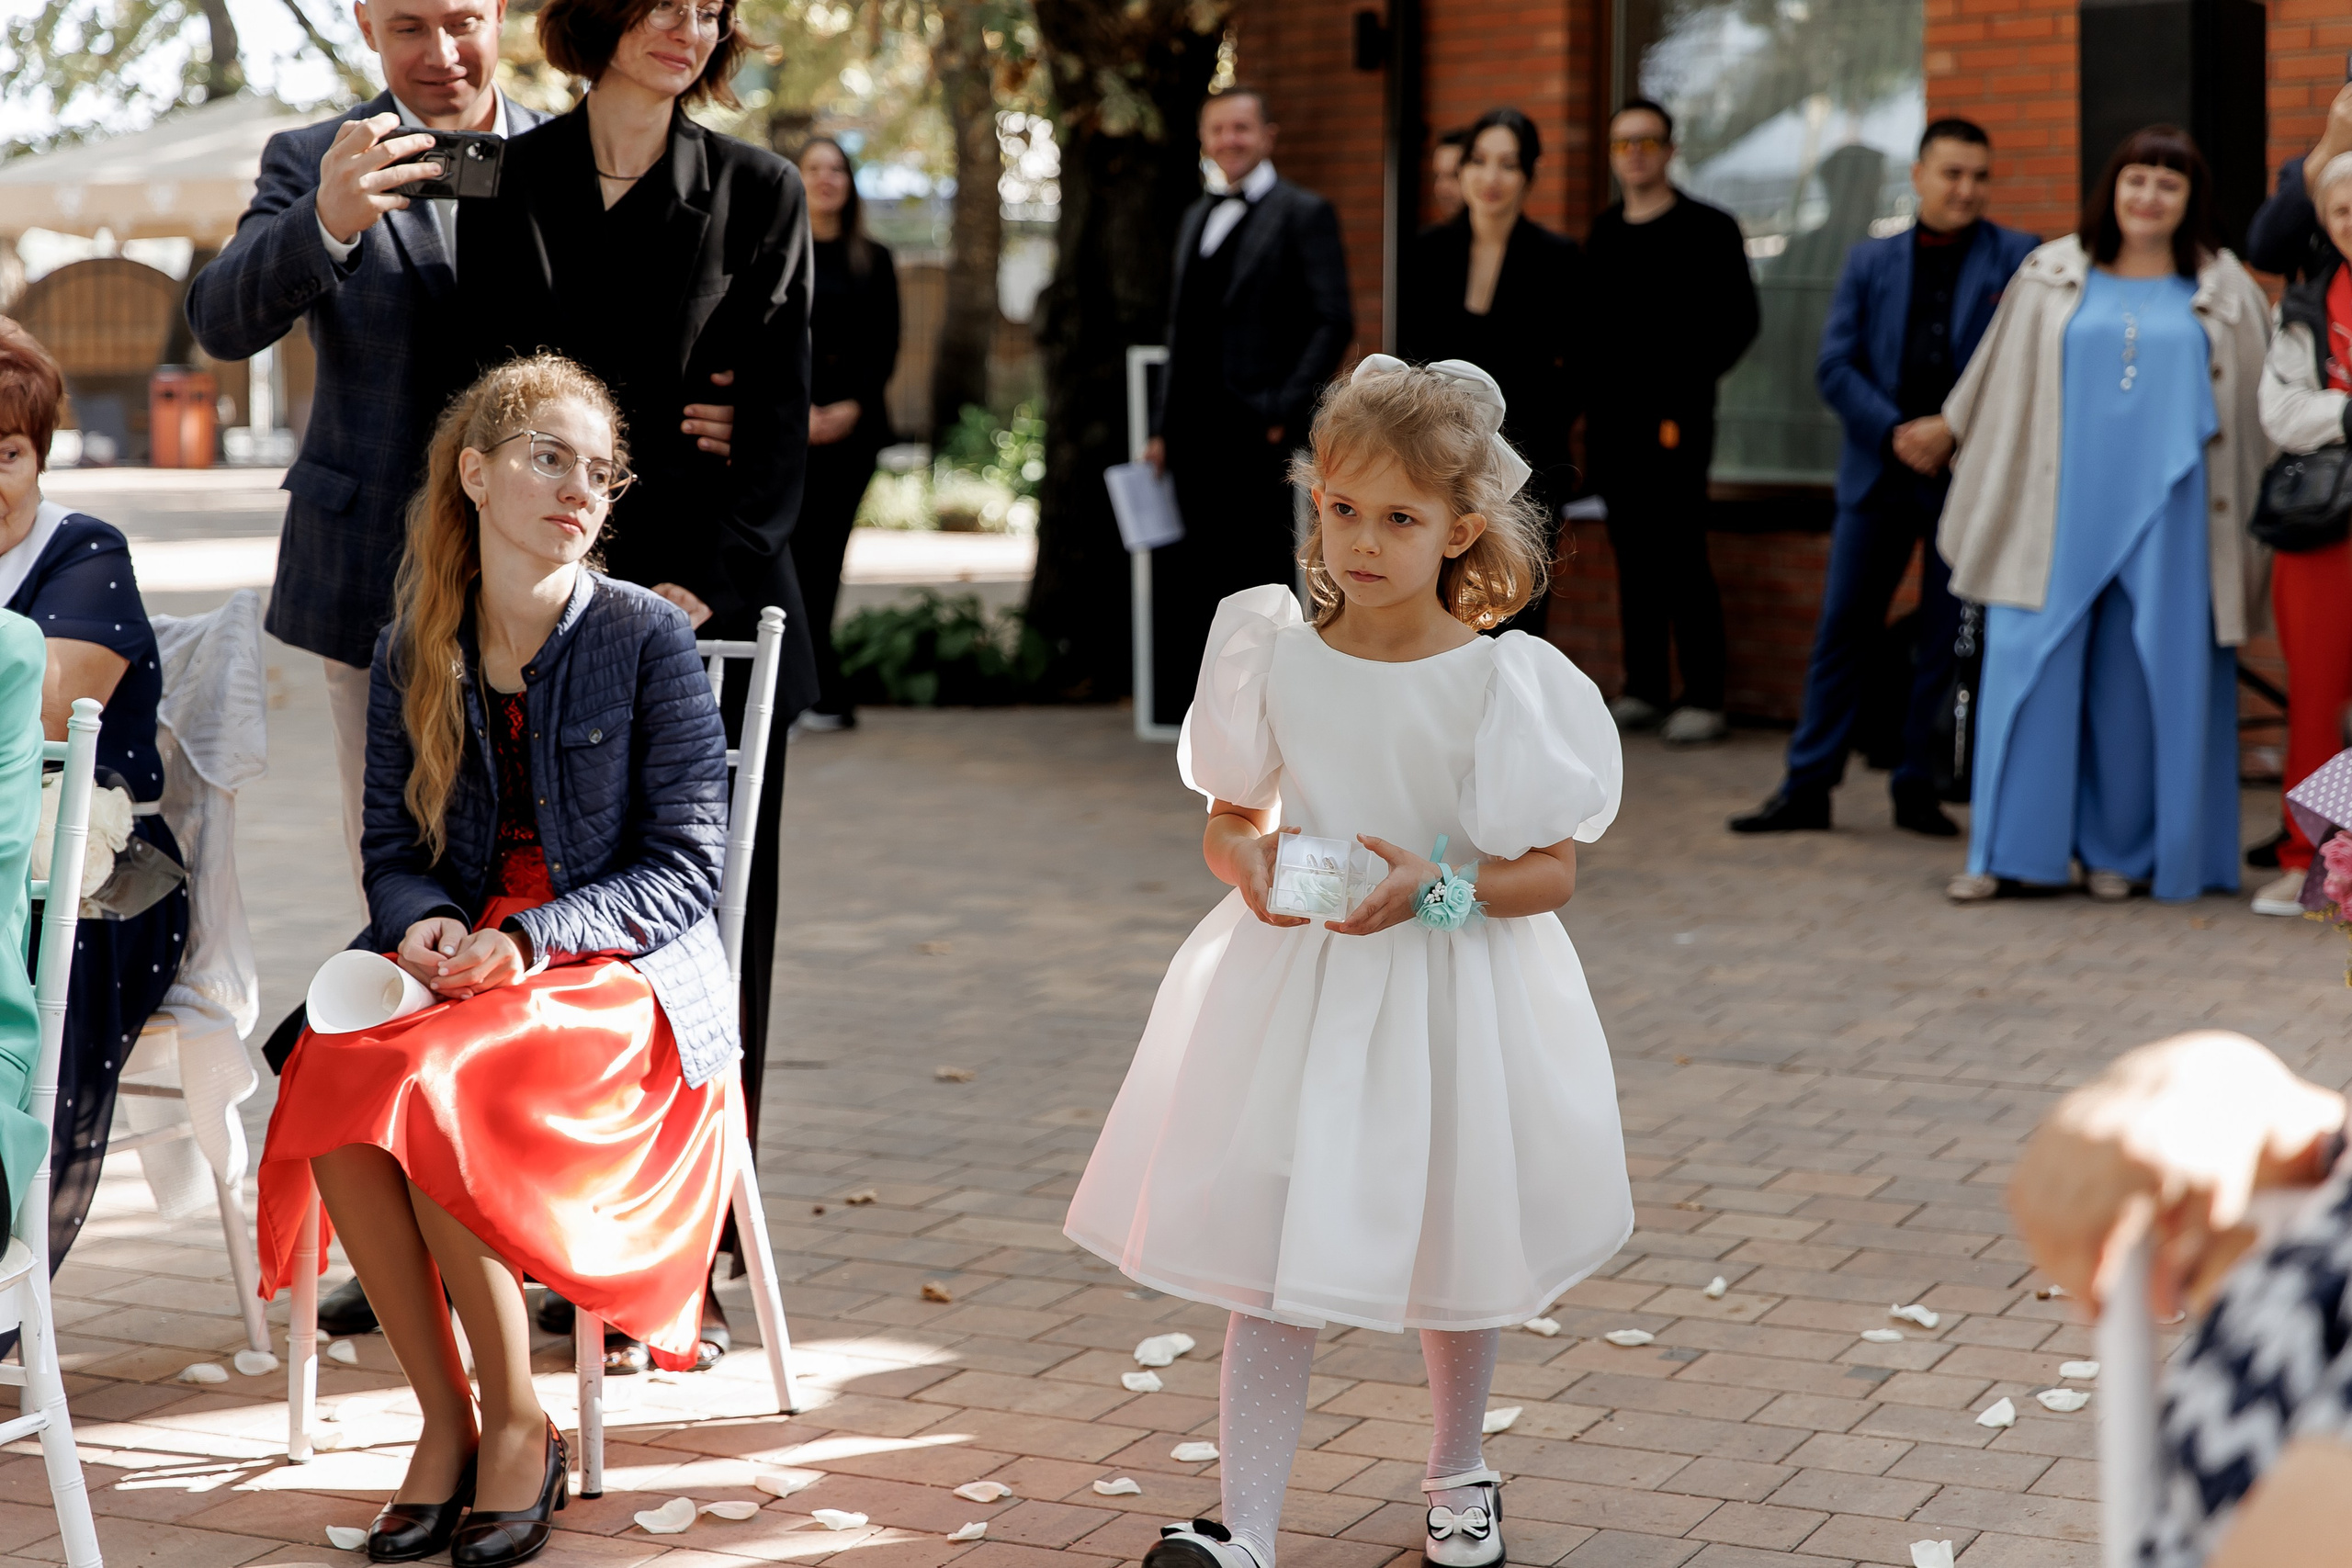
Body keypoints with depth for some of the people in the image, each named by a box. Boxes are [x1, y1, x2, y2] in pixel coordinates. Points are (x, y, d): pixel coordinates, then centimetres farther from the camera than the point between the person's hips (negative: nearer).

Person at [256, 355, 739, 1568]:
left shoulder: (647, 638, -3)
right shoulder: (411, 653, 9)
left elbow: (687, 869, -6)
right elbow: (393, 848, 13)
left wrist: (527, 939, -18)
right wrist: (425, 921, -11)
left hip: (624, 970, -4)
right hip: (457, 959, 4)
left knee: (433, 1087, -32)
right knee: (329, 1078, -28)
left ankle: (519, 1424, -15)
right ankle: (444, 1421, -15)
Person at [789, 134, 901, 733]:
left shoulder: (873, 261, 11)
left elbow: (885, 346, 6)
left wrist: (852, 407, -9)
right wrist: (796, 409, -13)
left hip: (850, 428, 2)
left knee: (823, 556, 1)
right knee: (797, 554, -8)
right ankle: (824, 695, -4)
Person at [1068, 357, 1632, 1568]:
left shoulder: (1505, 683, -12)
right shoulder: (1274, 658, -3)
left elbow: (1550, 869, -9)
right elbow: (1229, 818, 8)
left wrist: (1436, 889, -26)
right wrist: (1247, 862, -15)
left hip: (1452, 998, -1)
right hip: (1293, 998, 1)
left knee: (1453, 1254, 16)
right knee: (1268, 1264, -4)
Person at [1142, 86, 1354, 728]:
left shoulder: (1303, 214, -1)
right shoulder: (1195, 219, 20)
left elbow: (1334, 321, -8)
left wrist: (1287, 409, -14)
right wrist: (1163, 427, 14)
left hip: (1255, 428, -6)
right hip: (1195, 427, 6)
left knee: (1261, 571, -5)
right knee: (1196, 572, 5)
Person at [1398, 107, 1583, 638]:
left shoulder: (1557, 257, -2)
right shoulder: (1430, 251, 5)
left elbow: (1573, 372, 0)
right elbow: (1409, 352, 11)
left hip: (1525, 468, -2)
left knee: (1517, 628, -3)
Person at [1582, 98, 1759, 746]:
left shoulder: (1708, 229, -1)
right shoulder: (1603, 233, 16)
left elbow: (1737, 321, -6)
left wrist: (1685, 386, -12)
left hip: (1673, 421, -5)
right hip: (1611, 420, 5)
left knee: (1681, 558, -7)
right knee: (1633, 558, 8)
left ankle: (1703, 698, -3)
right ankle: (1643, 689, 14)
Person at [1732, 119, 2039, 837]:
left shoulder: (2017, 260, 1)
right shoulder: (1870, 261, 9)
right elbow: (1836, 366, 2)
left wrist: (1954, 428, -14)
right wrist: (1896, 432, -11)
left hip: (1969, 474, -2)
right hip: (1879, 472, 2)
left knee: (1949, 639, 4)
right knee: (1843, 629, 3)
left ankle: (1918, 788, 15)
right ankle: (1807, 785, 9)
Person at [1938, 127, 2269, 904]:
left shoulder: (2223, 293, 7)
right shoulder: (2051, 279, 7)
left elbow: (2257, 410, 10)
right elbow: (1997, 399, 11)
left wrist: (2248, 527, 6)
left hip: (2165, 514, 0)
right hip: (2061, 511, 0)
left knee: (2145, 682, 2)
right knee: (2031, 665, -4)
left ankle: (2122, 851, 12)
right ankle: (2010, 850, 1)